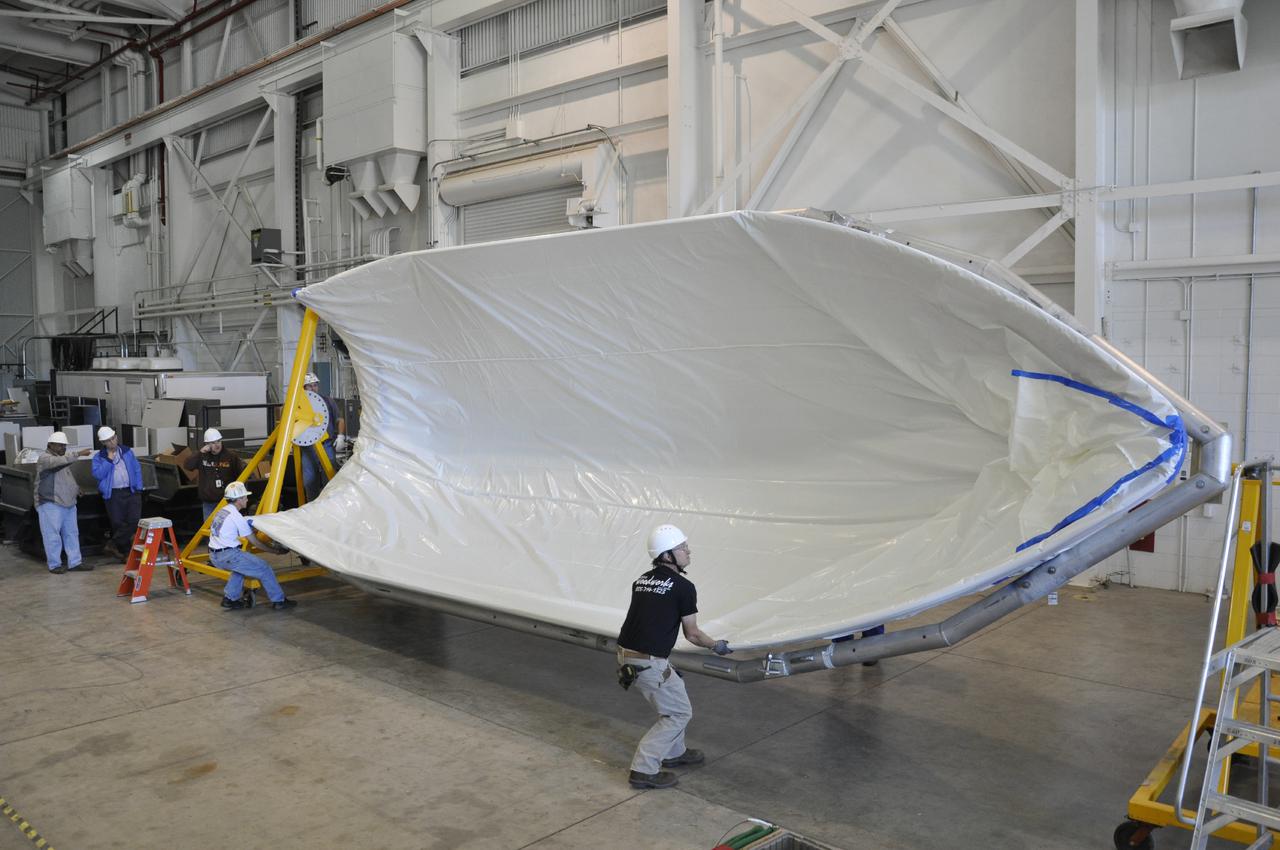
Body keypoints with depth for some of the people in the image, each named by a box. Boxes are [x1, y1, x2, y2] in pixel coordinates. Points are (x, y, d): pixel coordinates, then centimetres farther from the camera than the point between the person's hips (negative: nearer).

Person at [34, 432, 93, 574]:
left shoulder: (62, 458, 17)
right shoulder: (44, 458, -10)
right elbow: (60, 462, -31)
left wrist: (76, 488, 12)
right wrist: (78, 454, -38)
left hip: (68, 503, 8)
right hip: (51, 504, -8)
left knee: (71, 534, 9)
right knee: (53, 536, -2)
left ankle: (75, 562, 13)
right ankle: (54, 565, 5)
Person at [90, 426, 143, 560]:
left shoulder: (127, 452, 11)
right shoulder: (99, 457, 5)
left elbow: (137, 469, 10)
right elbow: (97, 474, -10)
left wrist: (138, 488, 3)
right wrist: (109, 460, -12)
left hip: (131, 492, 2)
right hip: (113, 494, -2)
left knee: (134, 520, -9)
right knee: (118, 523, 1)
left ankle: (113, 544, 5)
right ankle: (125, 551, 13)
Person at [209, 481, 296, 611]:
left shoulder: (221, 511, 14)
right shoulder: (236, 516, -13)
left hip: (214, 556, 9)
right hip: (228, 556, -9)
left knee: (241, 566, 31)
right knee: (264, 569, -2)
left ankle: (230, 599, 23)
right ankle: (279, 601, 3)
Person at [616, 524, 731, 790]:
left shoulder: (641, 581, 12)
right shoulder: (684, 587, -10)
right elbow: (692, 634, -1)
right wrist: (717, 646, 16)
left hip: (627, 655, 8)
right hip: (648, 663, -8)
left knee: (675, 693, 28)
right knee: (679, 712, 10)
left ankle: (674, 753, 39)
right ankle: (643, 770, 5)